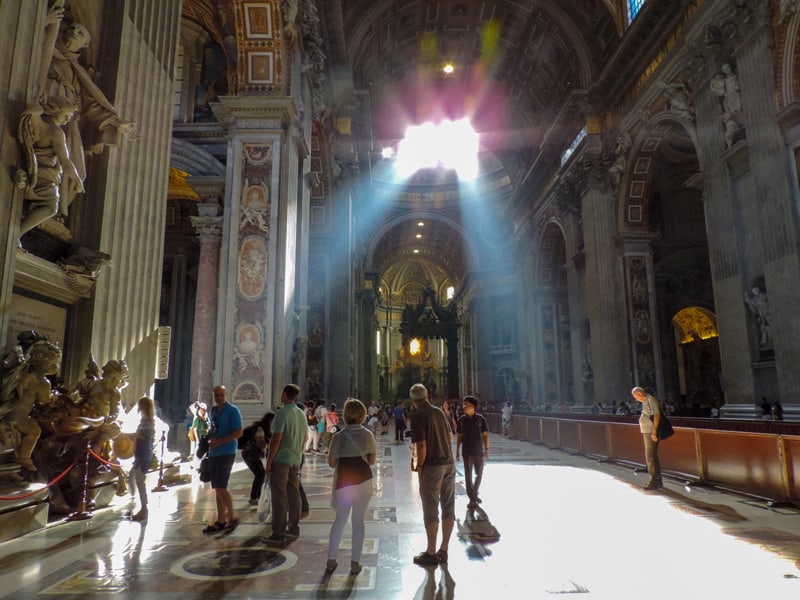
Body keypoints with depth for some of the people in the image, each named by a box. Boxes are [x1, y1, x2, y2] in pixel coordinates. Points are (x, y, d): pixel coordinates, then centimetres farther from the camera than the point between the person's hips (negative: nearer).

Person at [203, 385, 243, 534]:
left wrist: (219, 442, -18)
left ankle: (232, 517, 3)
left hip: (226, 453, -7)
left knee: (221, 487, -10)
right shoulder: (214, 410, 14)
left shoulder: (232, 410, -8)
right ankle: (220, 521, 18)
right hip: (213, 453, 8)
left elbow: (238, 433, -14)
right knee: (218, 489, 10)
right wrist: (211, 439, 3)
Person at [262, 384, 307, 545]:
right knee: (294, 494, 14)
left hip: (281, 460, -7)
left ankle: (278, 534, 1)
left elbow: (276, 440, -18)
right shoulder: (302, 414, 9)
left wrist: (269, 462, -12)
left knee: (279, 497, -2)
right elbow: (304, 438, 15)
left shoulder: (282, 413, -15)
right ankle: (294, 528, 23)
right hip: (296, 460, 7)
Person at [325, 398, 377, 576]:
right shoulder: (368, 435, -3)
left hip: (343, 482, 0)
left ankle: (331, 560, 21)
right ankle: (355, 563, 13)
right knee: (358, 521, 10)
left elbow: (331, 462, -6)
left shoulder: (338, 436, -8)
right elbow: (372, 460, 2)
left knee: (340, 520, 17)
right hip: (364, 480, 0)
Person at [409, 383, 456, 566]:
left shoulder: (417, 416, -13)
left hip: (432, 466, -7)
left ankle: (431, 554, 15)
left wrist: (419, 465, -6)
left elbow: (422, 445, -20)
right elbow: (450, 435, 18)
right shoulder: (439, 411, 8)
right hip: (449, 464, 7)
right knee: (448, 508, 12)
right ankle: (443, 551, 23)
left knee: (431, 511, 5)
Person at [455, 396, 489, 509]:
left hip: (479, 451, 0)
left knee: (479, 474, 12)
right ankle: (472, 499, 7)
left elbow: (485, 435, -2)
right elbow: (459, 436, 5)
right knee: (468, 475, -1)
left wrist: (486, 450, -7)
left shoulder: (480, 419, -6)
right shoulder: (461, 420, -1)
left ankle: (475, 494, 34)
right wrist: (457, 451, 4)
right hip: (467, 452, 0)